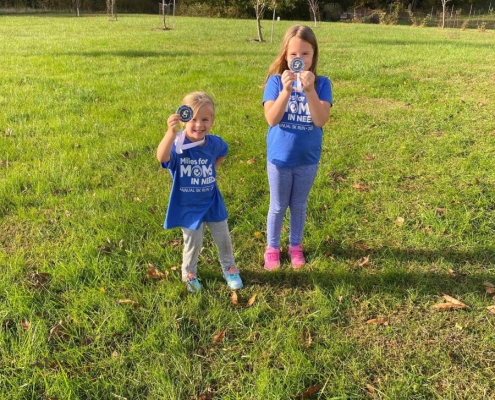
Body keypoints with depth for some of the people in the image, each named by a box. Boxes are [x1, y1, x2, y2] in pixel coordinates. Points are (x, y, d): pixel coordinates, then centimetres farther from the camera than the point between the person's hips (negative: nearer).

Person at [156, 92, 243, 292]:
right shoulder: (178, 145, -26)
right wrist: (171, 132, -64)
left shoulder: (214, 143, -12)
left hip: (212, 202, 4)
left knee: (223, 239, 19)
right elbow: (161, 158, -50)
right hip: (188, 206, -4)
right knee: (193, 244, 14)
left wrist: (212, 171, 3)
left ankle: (229, 268, 45)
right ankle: (189, 274, 41)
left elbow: (223, 153, 15)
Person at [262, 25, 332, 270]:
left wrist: (309, 90, -32)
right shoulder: (276, 81, -11)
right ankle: (272, 248, 32)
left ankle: (295, 246, 38)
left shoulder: (321, 83, -8)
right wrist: (286, 90, -33)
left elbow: (321, 120, -20)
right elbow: (271, 119, -21)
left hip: (308, 159, 1)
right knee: (278, 207, 13)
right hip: (279, 158, -1)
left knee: (299, 206, 18)